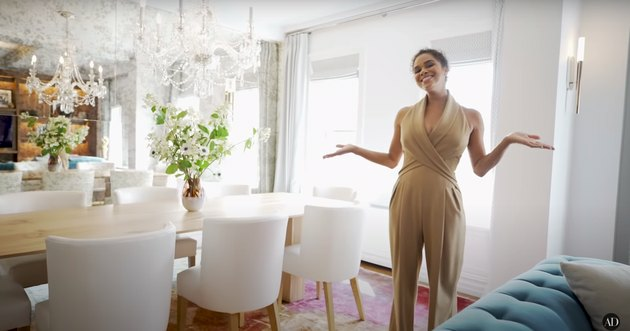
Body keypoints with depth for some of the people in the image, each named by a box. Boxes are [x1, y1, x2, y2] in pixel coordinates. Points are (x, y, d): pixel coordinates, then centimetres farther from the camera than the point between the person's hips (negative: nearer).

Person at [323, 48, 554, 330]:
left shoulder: (470, 117, 4)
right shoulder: (404, 115, 8)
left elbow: (480, 168, 5)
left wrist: (508, 141, -8)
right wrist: (354, 149, 10)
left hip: (444, 203, -1)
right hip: (406, 201, 2)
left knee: (443, 281, 7)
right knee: (403, 278, 10)